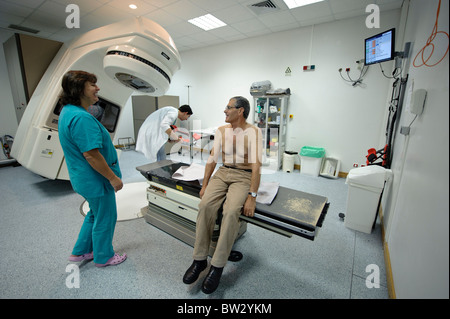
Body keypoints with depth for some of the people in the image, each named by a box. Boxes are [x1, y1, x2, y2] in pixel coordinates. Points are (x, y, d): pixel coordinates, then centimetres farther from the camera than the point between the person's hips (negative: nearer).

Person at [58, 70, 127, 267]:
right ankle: (103, 257, 32)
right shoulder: (81, 118, -27)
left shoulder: (68, 112, 8)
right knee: (104, 218, 10)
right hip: (96, 180, -10)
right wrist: (113, 178, -20)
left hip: (84, 178, 10)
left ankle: (80, 251, 42)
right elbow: (91, 155, -29)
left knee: (96, 213, 27)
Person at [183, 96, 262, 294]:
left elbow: (256, 165, -17)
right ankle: (199, 260, -6)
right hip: (222, 173, 4)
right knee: (205, 205, -22)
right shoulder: (221, 131, 7)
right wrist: (204, 185, 0)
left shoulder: (253, 132, -9)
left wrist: (252, 196, -22)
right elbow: (212, 159, 7)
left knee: (231, 211, -30)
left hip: (243, 176, -4)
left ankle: (217, 266, -13)